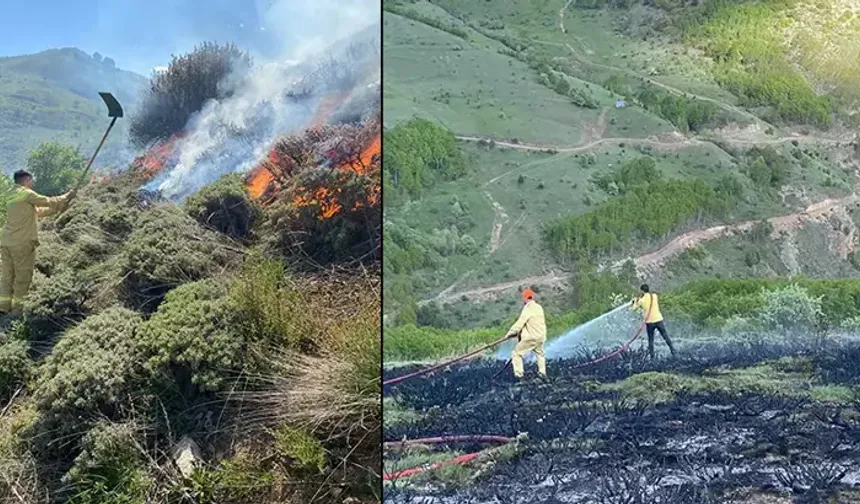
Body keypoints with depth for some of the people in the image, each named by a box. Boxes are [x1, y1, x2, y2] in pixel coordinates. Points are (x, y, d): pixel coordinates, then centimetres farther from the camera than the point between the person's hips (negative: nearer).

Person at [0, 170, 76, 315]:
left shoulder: (13, 197, 22)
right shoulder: (26, 194, -6)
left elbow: (38, 211, 25)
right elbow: (48, 202, -1)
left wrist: (58, 207, 26)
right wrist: (67, 196, 12)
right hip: (22, 243, -8)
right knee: (23, 277, 0)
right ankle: (17, 308, 2)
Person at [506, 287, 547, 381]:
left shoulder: (528, 308, -15)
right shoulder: (539, 307, 8)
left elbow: (519, 323, -17)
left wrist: (510, 333, -5)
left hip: (530, 338, -7)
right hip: (541, 337, 7)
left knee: (516, 353, 3)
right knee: (540, 354, 31)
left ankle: (518, 374, -6)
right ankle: (543, 372, 26)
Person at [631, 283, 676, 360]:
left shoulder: (641, 300, -5)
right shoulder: (655, 296, 2)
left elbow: (634, 308, 4)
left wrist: (635, 301, 23)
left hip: (649, 322, -1)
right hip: (658, 320, 1)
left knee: (650, 340, 10)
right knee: (666, 337, 9)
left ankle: (652, 356, 8)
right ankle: (673, 352, 7)